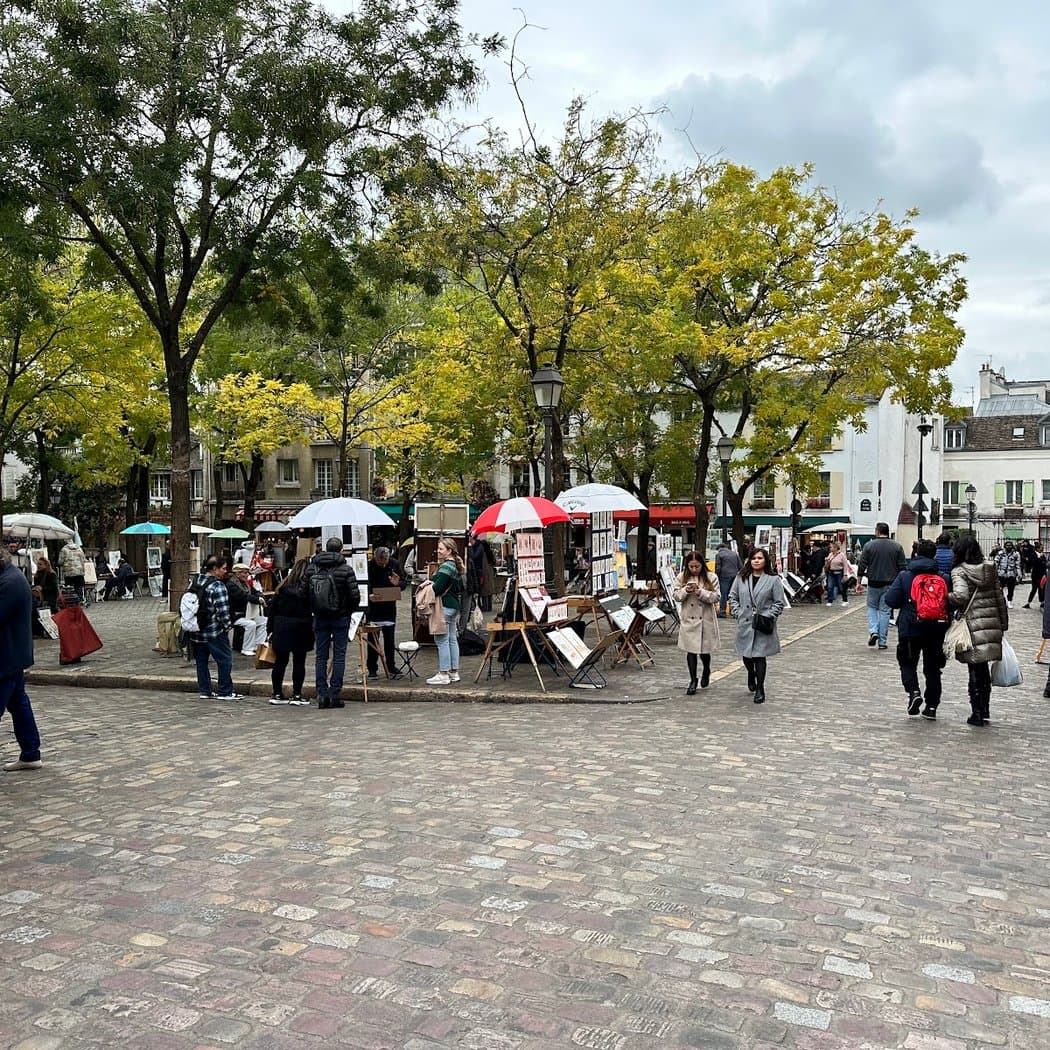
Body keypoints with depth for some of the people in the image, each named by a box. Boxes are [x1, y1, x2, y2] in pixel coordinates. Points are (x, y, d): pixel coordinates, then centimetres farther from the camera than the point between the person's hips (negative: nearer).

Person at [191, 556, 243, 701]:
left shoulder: (196, 582, 9)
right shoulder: (218, 586, -16)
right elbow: (222, 610, -19)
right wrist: (227, 626, -5)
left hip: (196, 630, 8)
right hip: (215, 632, -8)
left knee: (201, 661, 14)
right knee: (225, 659, 2)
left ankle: (204, 691, 18)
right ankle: (225, 691, 5)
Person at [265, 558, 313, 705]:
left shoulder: (283, 585, 6)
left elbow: (272, 607, 7)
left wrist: (271, 628, 11)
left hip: (281, 628, 4)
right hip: (300, 628, -4)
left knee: (280, 661, 10)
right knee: (299, 662, 3)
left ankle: (277, 694, 15)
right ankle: (297, 695, 4)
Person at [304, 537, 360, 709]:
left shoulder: (311, 568, 0)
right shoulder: (345, 570, -10)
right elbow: (355, 595, -13)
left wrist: (314, 610, 13)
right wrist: (350, 611, 5)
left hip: (319, 617, 3)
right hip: (340, 617, -3)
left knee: (320, 656, 8)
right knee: (339, 656, 4)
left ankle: (322, 695, 5)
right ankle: (335, 695, 3)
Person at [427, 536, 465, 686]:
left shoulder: (445, 567, -16)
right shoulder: (456, 566, 15)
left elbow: (437, 588, -23)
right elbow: (461, 588, 21)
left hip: (444, 606, -11)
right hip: (454, 606, 11)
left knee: (442, 640, -6)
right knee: (452, 639, 13)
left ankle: (443, 674, -4)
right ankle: (454, 672, 18)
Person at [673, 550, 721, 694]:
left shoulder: (711, 578, -4)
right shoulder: (682, 578, 2)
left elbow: (717, 597, -9)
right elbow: (676, 596, 3)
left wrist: (700, 592, -22)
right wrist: (686, 591, -17)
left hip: (706, 619, -1)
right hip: (689, 619, 1)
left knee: (704, 651, 8)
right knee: (690, 650, 1)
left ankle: (706, 672, 38)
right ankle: (693, 681, 12)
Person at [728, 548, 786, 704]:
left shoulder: (773, 580, -3)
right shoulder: (741, 578, 5)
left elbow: (779, 603, -1)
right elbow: (732, 596, 12)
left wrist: (769, 617, -11)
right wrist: (737, 613, 0)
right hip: (745, 623, 3)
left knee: (759, 656, -5)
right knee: (746, 655, 12)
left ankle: (760, 689, 8)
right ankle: (751, 675, 45)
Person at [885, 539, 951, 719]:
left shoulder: (904, 576, -5)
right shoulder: (945, 578, -2)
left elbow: (891, 600, -9)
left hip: (910, 629, -2)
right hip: (937, 630, 2)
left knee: (908, 663, 13)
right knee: (933, 667, 13)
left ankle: (914, 691, -12)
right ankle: (931, 706, 15)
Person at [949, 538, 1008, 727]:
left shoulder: (959, 571, -6)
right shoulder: (990, 569, 11)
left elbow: (960, 596, -22)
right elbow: (1000, 597, 13)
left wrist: (946, 599, -3)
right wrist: (1004, 624, 18)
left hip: (973, 625, -5)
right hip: (992, 624, 5)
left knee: (975, 670, 2)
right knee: (984, 669, 15)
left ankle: (977, 713, 4)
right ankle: (984, 711, 19)